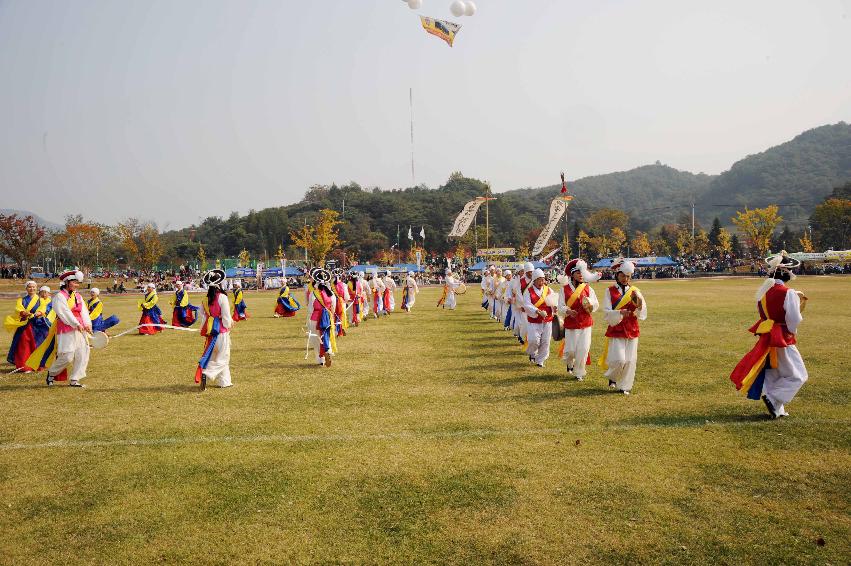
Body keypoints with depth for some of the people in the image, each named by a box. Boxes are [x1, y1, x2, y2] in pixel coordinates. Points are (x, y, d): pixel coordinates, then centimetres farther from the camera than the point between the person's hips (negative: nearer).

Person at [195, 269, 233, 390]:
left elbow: (201, 317, 8)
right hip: (221, 331, -6)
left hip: (209, 331, 7)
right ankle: (206, 373, -17)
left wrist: (205, 330, 18)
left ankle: (224, 381, 21)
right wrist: (229, 326, 4)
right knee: (222, 358, 2)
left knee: (220, 357, 16)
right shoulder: (222, 297, -14)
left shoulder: (205, 300, 4)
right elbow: (226, 316, -13)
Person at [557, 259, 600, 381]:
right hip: (571, 323, -1)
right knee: (571, 349, 1)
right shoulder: (564, 289, -1)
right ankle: (569, 363, 35)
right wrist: (568, 311, -23)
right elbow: (561, 306, -4)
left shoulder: (588, 288, 4)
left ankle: (579, 373, 14)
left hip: (585, 323, 1)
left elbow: (596, 305, 4)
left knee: (583, 349, -3)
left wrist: (590, 303, -17)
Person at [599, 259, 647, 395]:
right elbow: (607, 313, -7)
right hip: (616, 331, -3)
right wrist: (620, 313, -24)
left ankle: (624, 386, 17)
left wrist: (639, 304, -20)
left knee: (630, 361, 1)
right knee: (619, 360, -11)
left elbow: (643, 314, 0)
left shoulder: (635, 291, 5)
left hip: (632, 331, 3)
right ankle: (612, 377, 19)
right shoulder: (610, 291, -1)